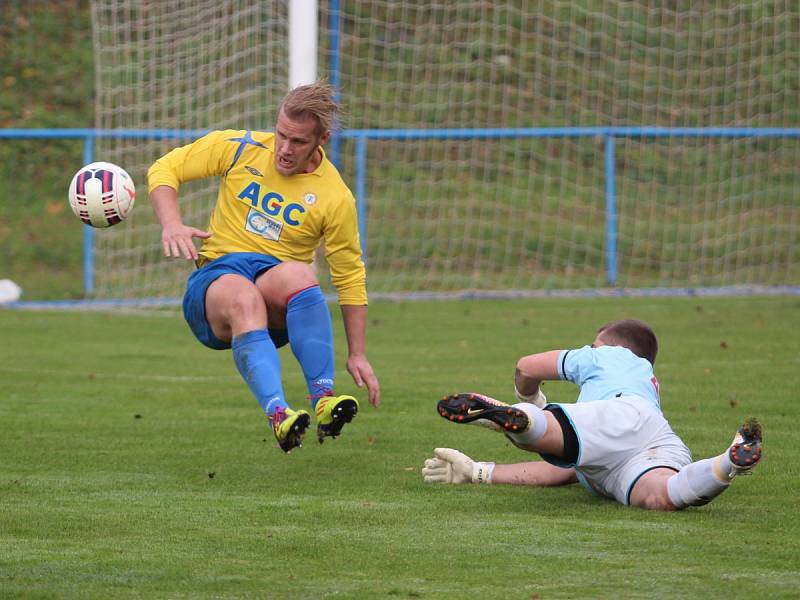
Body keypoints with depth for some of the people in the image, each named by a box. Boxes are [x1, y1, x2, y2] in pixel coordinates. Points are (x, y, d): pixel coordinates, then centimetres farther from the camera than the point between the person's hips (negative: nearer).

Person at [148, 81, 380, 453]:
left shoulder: (335, 197, 0)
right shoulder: (239, 149, 3)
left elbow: (350, 278, 6)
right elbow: (165, 169, 8)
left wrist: (357, 355, 3)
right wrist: (172, 225, -11)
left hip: (278, 310, 0)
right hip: (215, 277, 0)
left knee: (298, 273, -38)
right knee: (244, 296, -39)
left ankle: (323, 400, -46)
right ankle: (278, 414, -59)